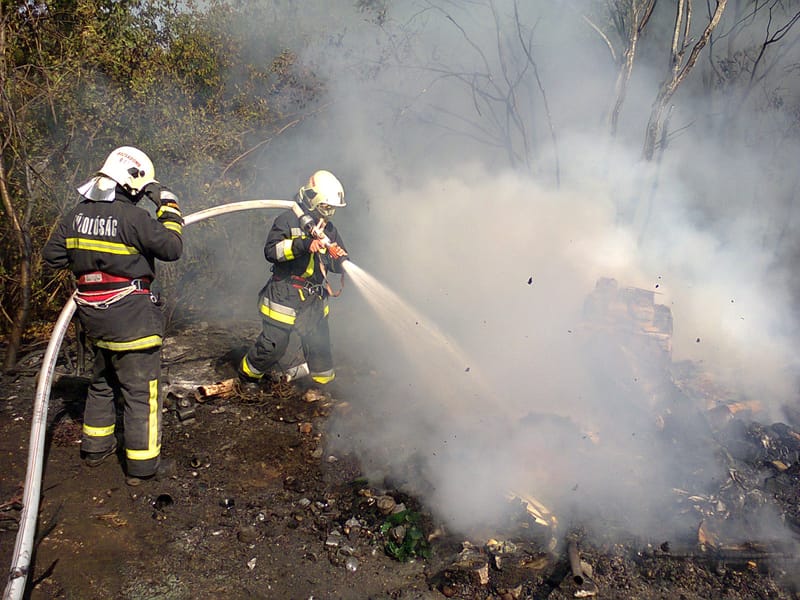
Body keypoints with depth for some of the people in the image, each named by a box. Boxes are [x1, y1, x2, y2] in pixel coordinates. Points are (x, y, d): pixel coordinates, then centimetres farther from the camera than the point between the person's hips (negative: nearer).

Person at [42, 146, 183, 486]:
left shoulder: (77, 214, 4)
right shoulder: (133, 217, -18)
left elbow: (52, 256, 10)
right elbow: (171, 248, -12)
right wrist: (169, 209, -2)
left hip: (94, 317, 7)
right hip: (131, 317, -7)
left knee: (102, 382, 25)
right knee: (141, 391, 3)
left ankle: (95, 448, 37)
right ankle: (141, 464, 9)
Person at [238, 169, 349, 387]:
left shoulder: (329, 229, 12)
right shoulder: (288, 220, -7)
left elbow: (336, 265, 12)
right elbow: (271, 251, -19)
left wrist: (340, 258, -13)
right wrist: (303, 244, -30)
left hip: (314, 299, 5)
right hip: (285, 294, -5)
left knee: (319, 344, 8)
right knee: (273, 344, 1)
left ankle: (324, 384, 32)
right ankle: (247, 375, 27)